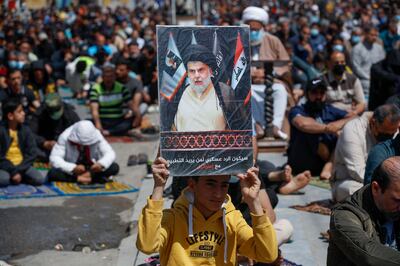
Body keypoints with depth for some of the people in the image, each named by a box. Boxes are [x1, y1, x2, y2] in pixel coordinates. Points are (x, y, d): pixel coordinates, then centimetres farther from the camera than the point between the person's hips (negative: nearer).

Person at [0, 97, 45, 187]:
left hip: (22, 165, 3)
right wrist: (13, 172, -19)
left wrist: (18, 170, -13)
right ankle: (12, 176, -2)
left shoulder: (25, 130, 0)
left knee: (40, 179, -20)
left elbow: (32, 154, -2)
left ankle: (17, 176, 2)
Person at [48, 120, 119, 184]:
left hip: (92, 168, 2)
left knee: (115, 167, -24)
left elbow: (110, 153, -15)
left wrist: (101, 164, -38)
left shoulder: (97, 136, -15)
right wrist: (73, 168, -42)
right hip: (71, 169, -1)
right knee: (52, 173, -33)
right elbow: (54, 158, -26)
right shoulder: (65, 137, -21)